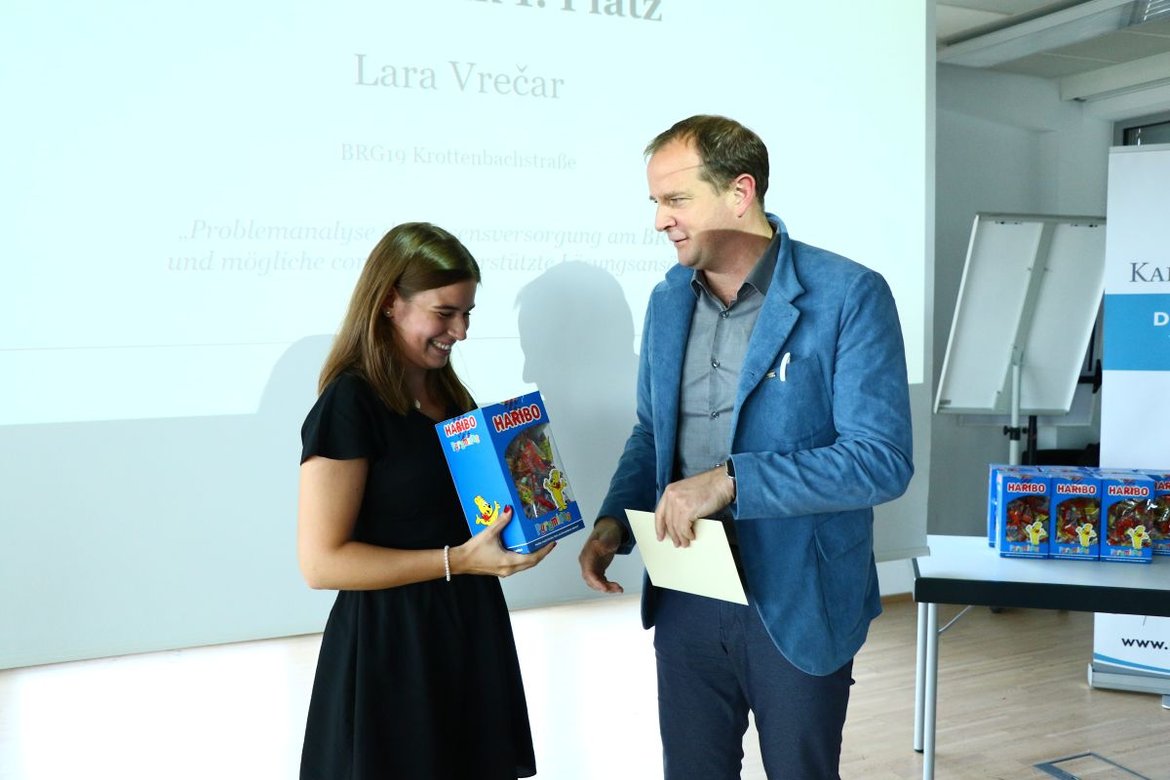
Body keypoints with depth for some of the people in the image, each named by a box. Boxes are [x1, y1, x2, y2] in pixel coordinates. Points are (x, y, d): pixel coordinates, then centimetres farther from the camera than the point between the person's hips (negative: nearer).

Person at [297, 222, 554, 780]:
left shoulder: (449, 394, 11)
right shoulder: (348, 404, -15)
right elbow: (321, 562, -20)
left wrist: (523, 519, 5)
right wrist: (457, 560, -23)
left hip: (468, 631, 8)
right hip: (389, 648, -7)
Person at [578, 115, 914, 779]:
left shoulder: (848, 295, -14)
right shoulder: (668, 300, 5)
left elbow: (882, 461, -20)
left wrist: (731, 481, -26)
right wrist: (615, 520, -3)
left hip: (797, 606, -4)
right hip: (685, 601, 5)